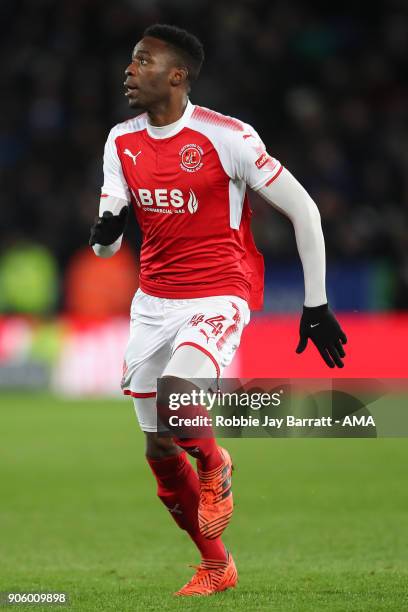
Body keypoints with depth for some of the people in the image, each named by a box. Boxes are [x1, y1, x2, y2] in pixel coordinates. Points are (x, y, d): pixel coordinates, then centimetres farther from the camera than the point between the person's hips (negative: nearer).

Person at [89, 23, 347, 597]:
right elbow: (105, 247, 6)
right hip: (153, 301, 6)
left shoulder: (226, 137, -14)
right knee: (160, 452, 7)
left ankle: (214, 464, 2)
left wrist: (316, 304, -7)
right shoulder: (122, 142, 4)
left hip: (218, 297, -6)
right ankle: (216, 565, 28)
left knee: (173, 395, -33)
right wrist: (105, 232, -20)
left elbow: (303, 209, -8)